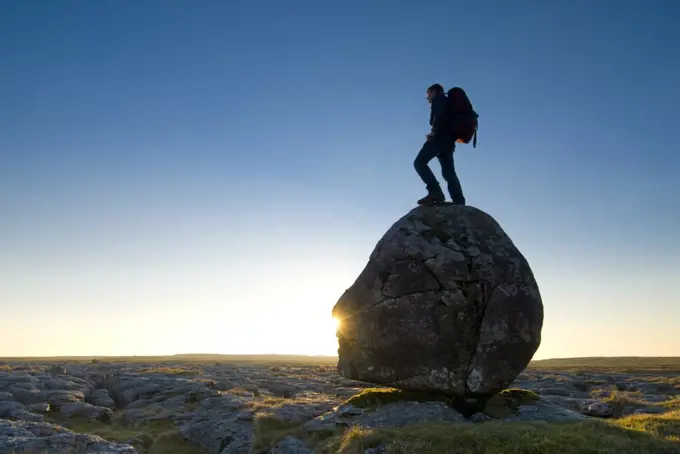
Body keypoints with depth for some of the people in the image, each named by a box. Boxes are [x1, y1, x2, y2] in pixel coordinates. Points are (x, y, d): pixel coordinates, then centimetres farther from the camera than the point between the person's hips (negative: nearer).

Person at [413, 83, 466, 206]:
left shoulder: (438, 99, 8)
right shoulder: (448, 103, 34)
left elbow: (439, 114, -12)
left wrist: (434, 131, -15)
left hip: (440, 137, -9)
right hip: (449, 140, 9)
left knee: (419, 162, -13)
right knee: (449, 173, 1)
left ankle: (435, 191, -31)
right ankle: (459, 203, -13)